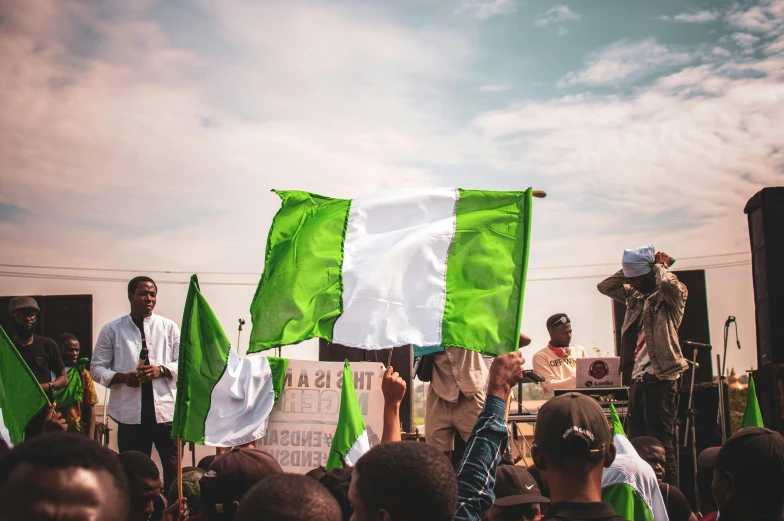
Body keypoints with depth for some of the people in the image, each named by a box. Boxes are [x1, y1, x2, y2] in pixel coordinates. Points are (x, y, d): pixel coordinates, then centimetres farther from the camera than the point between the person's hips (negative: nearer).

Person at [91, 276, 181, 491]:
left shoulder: (169, 327, 9)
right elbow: (97, 368, 5)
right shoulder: (112, 330, 6)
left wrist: (161, 370, -14)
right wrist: (122, 377, -13)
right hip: (130, 413, -1)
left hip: (165, 410, 1)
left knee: (174, 468, 5)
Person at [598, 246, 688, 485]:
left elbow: (668, 282, -26)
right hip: (638, 376, 8)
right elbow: (605, 286, 22)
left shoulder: (671, 295, -4)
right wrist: (629, 271, 11)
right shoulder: (635, 297, 17)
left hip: (661, 376, -8)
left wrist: (660, 265, -6)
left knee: (661, 439, -8)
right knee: (635, 439, 9)